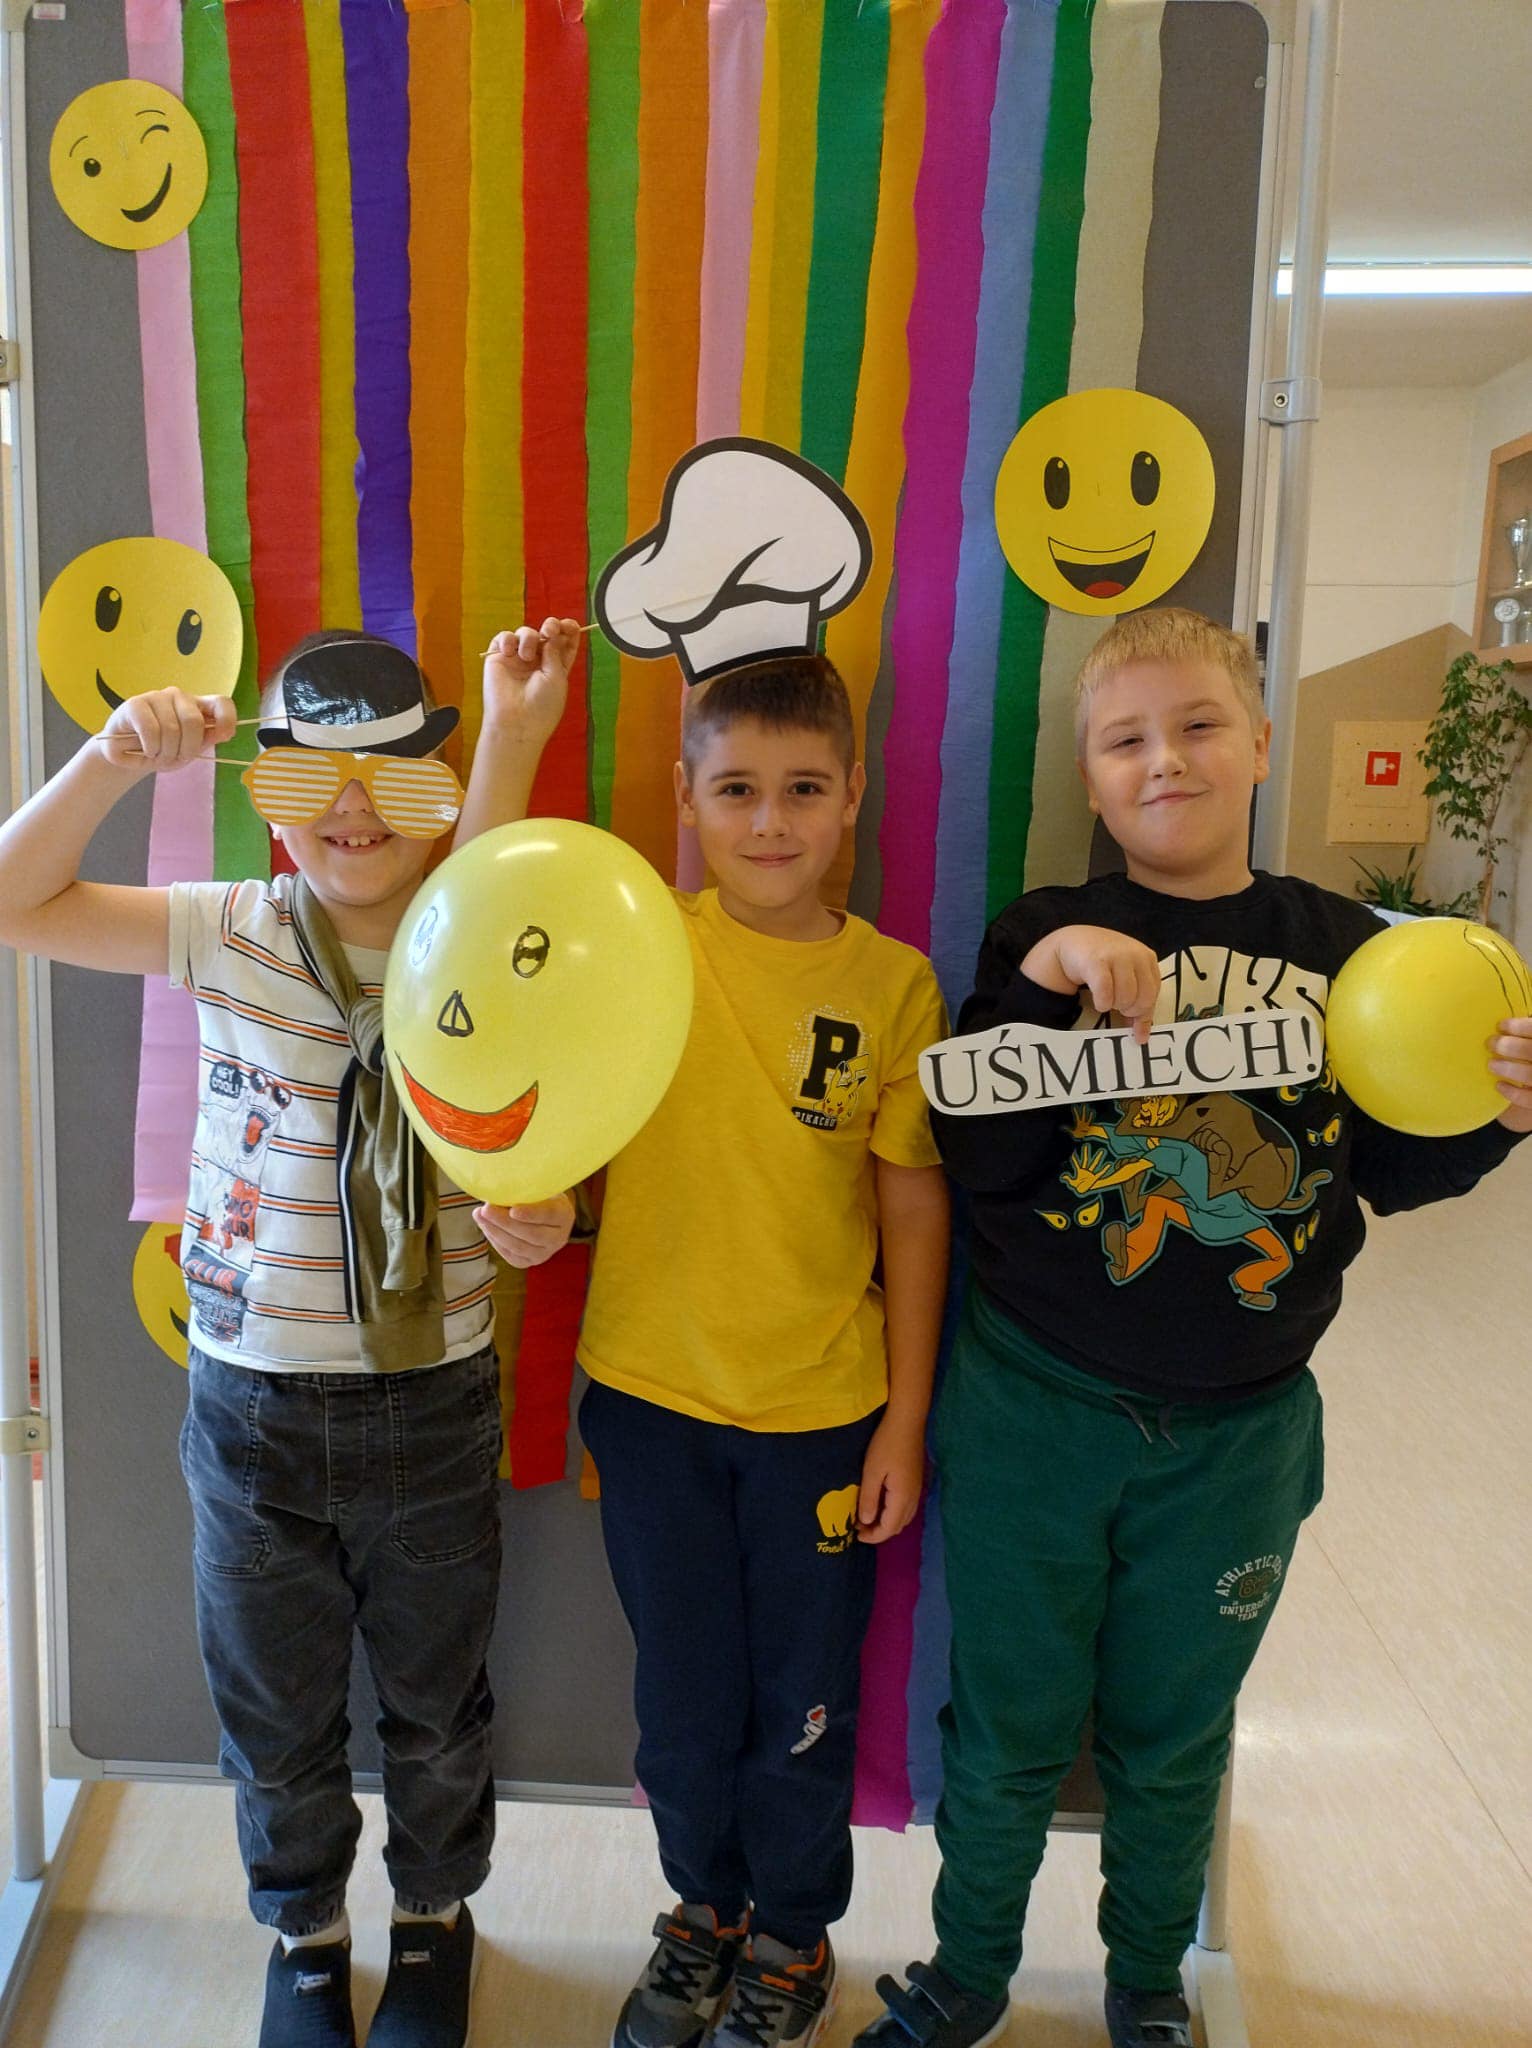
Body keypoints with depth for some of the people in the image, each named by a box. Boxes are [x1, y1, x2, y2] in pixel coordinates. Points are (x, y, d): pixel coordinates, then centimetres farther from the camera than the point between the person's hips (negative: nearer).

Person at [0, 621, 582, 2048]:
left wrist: (531, 1216, -31)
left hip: (431, 1408, -1)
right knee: (275, 1718, 20)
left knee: (435, 1709, 20)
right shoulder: (226, 934, -6)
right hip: (251, 1408, 1)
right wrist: (119, 757, -20)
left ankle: (434, 1917, 49)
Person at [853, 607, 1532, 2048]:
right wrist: (1043, 984, -26)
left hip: (1238, 1429, 1)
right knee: (1007, 1723, 16)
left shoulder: (1340, 949, -1)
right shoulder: (1044, 939, -6)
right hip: (1035, 1404, -1)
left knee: (1172, 1739, 20)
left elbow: (1390, 1171, 5)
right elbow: (976, 1160, -15)